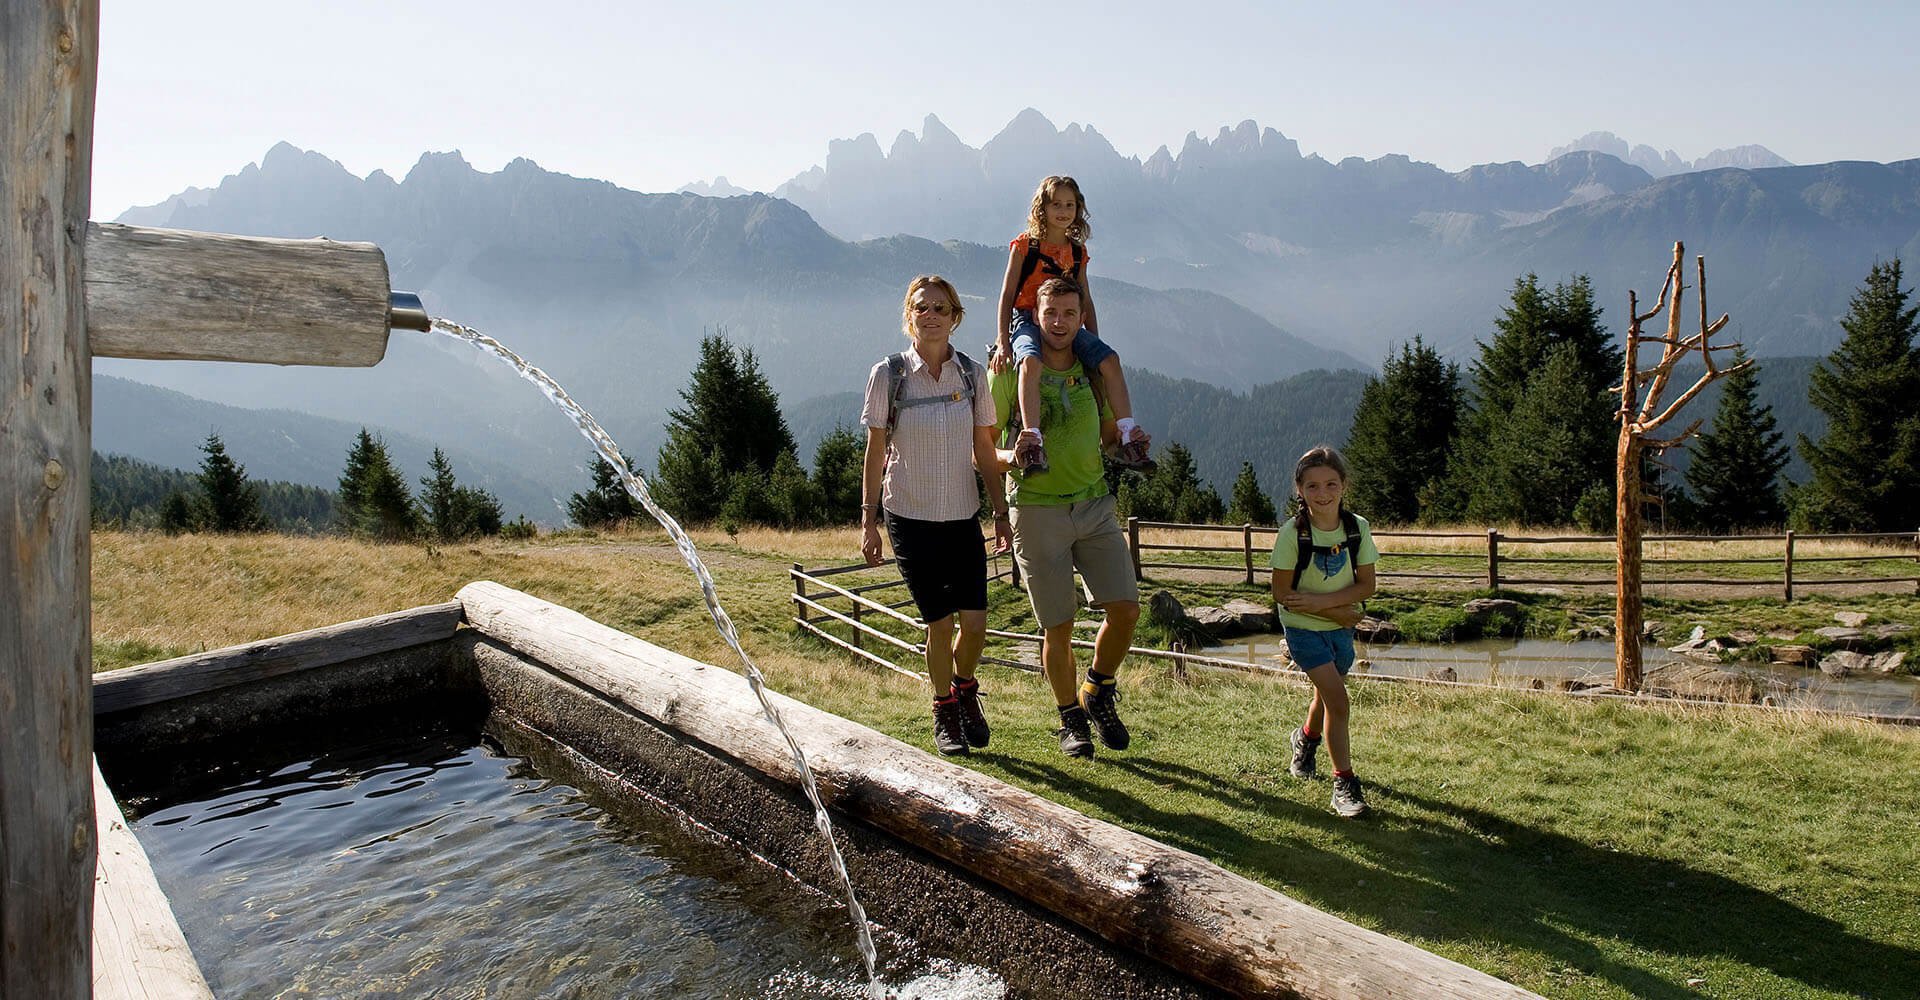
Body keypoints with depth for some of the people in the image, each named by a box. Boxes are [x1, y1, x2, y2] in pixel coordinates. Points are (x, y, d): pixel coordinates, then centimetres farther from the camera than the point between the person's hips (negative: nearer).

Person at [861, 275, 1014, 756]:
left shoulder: (971, 374, 2)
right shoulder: (888, 374, -5)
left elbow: (985, 450, 8)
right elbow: (875, 452, -1)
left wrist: (1001, 513, 6)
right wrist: (868, 521, -3)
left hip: (963, 517, 2)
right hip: (910, 517, -2)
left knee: (975, 621, -4)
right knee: (939, 623, -1)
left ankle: (965, 690, 28)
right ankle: (944, 713, 23)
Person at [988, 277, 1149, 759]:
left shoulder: (1093, 371, 9)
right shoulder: (1011, 375, -3)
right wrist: (1010, 458, -21)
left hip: (1095, 506, 4)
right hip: (1038, 511, -3)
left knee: (1126, 610, -5)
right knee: (1058, 627, 2)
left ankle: (1098, 692, 22)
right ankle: (1070, 718, 24)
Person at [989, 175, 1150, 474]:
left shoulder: (1077, 252, 15)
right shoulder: (1025, 244, 1)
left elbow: (1085, 300, 19)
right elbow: (1007, 294, -2)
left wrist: (1094, 343, 12)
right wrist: (1003, 341, -10)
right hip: (1027, 319, -5)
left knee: (1109, 359, -18)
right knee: (1031, 360, -39)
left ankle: (1128, 437, -17)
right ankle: (1032, 438, -45)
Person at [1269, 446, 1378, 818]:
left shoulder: (1357, 527, -10)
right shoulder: (1293, 532, -20)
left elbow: (1366, 585, -8)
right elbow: (1282, 593, -17)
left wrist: (1319, 601, -22)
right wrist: (1339, 611, -17)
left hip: (1342, 627, 4)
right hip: (1303, 628, -4)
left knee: (1327, 695, 19)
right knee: (1338, 699, -15)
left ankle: (1307, 739, 51)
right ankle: (1344, 782, -3)